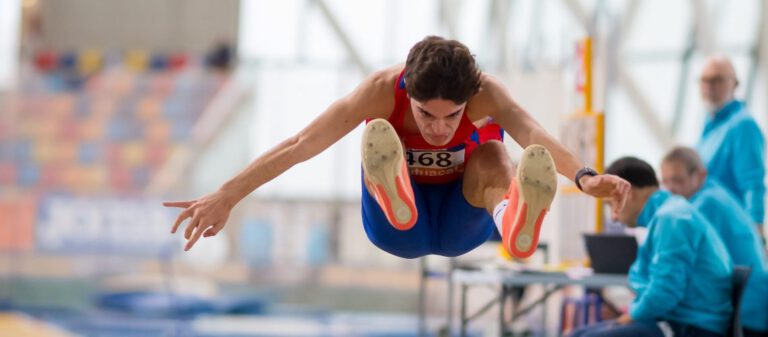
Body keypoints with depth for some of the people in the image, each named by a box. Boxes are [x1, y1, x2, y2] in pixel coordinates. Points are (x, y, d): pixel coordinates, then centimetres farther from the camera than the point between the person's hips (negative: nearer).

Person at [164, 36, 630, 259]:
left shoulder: (485, 93, -30)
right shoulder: (384, 90, -28)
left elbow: (532, 133, -51)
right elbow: (303, 144, -34)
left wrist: (583, 176, -71)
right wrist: (227, 197, -41)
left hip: (462, 219, 0)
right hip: (399, 228, 0)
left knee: (493, 155, -35)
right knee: (376, 135, -33)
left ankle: (515, 218, -70)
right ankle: (395, 199, -69)